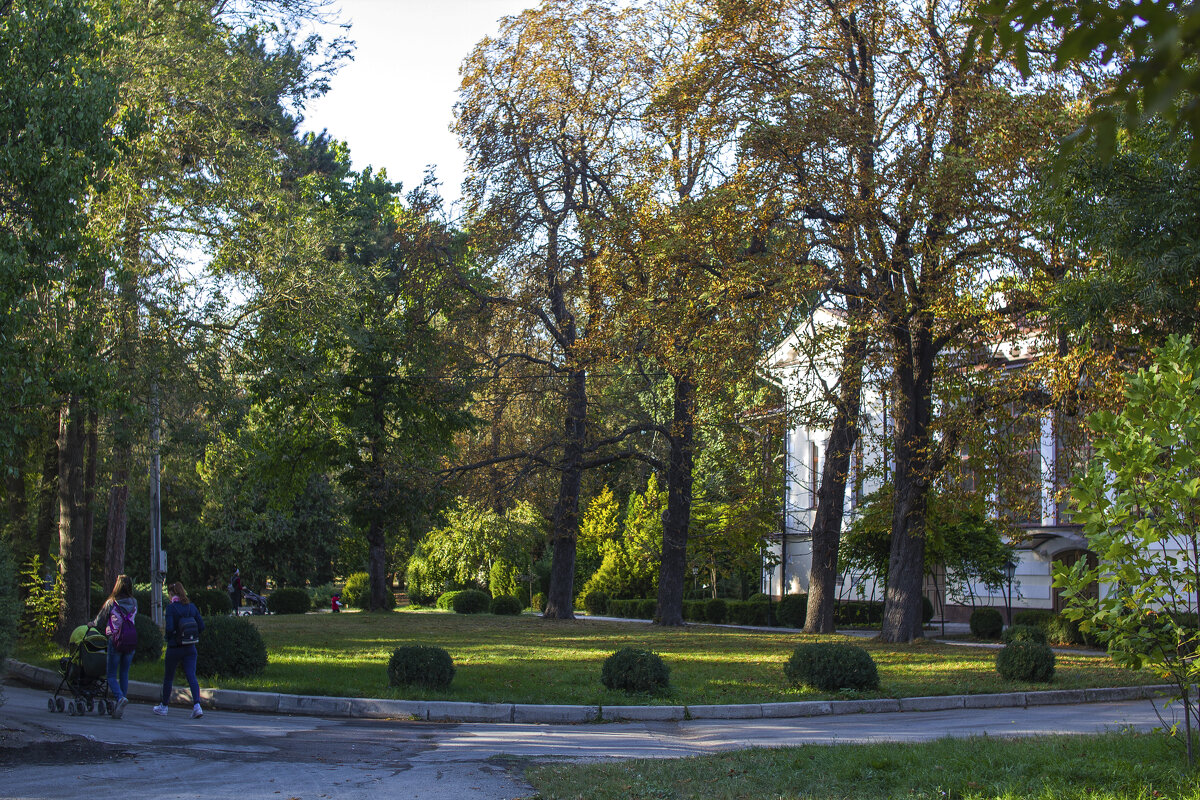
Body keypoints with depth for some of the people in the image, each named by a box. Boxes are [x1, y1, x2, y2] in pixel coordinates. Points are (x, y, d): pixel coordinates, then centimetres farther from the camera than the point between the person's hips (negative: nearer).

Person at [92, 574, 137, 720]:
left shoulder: (111, 603, -7)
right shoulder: (134, 603, 3)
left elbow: (99, 622, 4)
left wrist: (92, 625, 28)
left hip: (115, 641, -4)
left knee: (111, 675, 4)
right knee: (124, 674, 14)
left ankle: (120, 697, -22)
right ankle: (120, 708, 13)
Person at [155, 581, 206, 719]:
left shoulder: (171, 608, -12)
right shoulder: (192, 607, 3)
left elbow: (169, 629, -21)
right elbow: (201, 626, 2)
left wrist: (165, 630, 1)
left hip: (174, 649, -4)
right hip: (190, 648, 4)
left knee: (168, 678, 14)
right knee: (191, 677, -3)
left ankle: (164, 707, 28)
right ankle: (197, 705, -21)